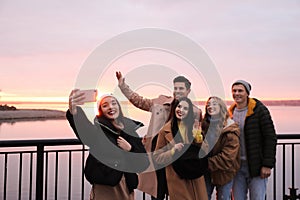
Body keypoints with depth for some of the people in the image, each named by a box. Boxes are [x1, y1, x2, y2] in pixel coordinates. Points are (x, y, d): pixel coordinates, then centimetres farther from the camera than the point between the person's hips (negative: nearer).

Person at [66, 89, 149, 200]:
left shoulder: (131, 126, 3)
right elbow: (83, 130, -34)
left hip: (127, 184, 4)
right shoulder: (98, 127, -9)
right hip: (104, 186, -4)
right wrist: (72, 112, -54)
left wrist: (130, 148, -13)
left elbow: (143, 156, 5)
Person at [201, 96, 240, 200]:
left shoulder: (230, 130, -16)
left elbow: (227, 158, -21)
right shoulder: (205, 125, 2)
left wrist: (206, 164, -17)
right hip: (207, 172, 5)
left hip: (224, 172, -4)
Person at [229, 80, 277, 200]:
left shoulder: (259, 110, -7)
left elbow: (270, 138, -9)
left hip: (256, 166, -4)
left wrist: (268, 165, -13)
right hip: (237, 165, 5)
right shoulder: (230, 112, 8)